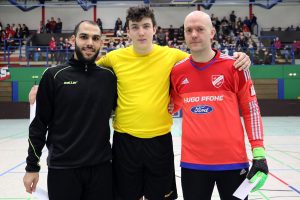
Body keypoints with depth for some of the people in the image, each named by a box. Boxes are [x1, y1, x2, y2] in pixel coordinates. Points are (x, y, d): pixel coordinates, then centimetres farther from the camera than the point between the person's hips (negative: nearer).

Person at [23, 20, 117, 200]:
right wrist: (32, 166, -1)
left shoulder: (109, 76, 2)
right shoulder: (54, 75, -4)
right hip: (62, 168, -2)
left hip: (102, 166, 2)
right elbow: (39, 124, -1)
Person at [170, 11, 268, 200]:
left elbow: (251, 110, 1)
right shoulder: (177, 71, 3)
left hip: (233, 160, -2)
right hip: (192, 161, 2)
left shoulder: (235, 66, -5)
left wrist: (259, 152, -4)